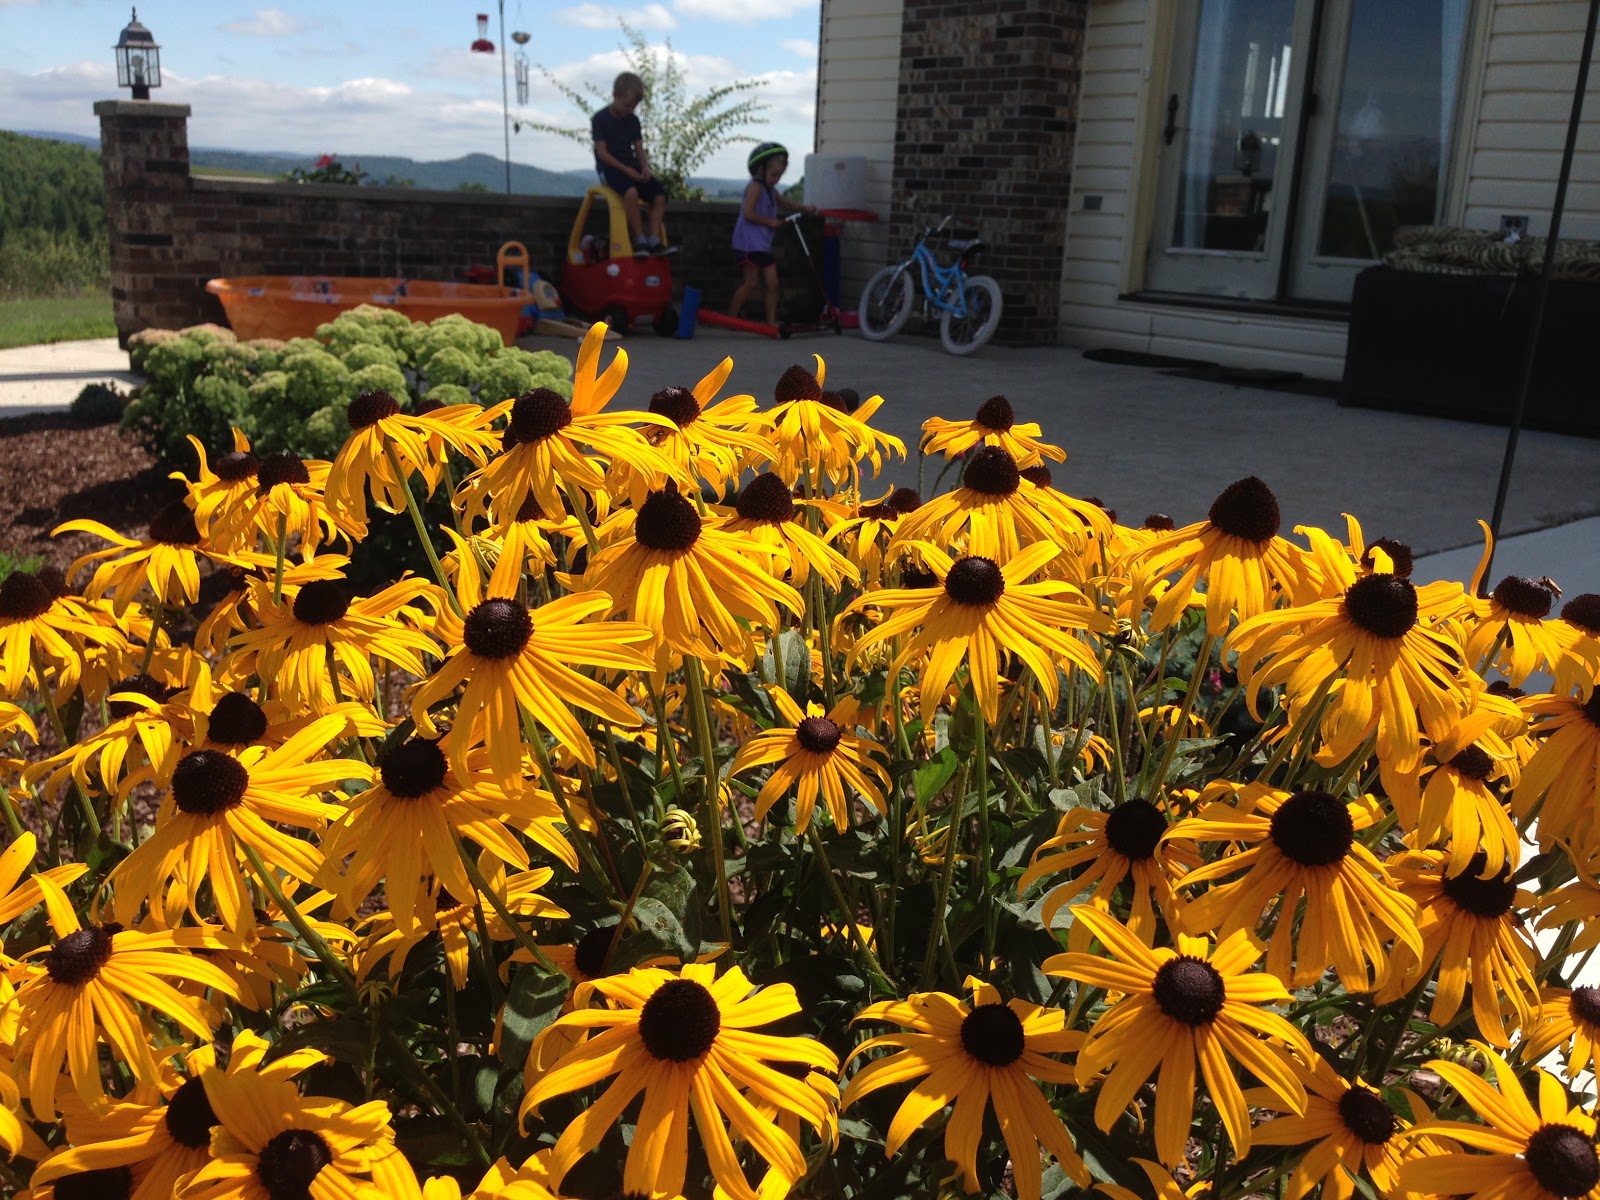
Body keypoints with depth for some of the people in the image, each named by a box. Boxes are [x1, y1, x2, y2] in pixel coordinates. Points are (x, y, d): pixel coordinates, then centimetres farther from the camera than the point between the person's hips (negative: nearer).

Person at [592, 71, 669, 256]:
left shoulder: (633, 121, 12)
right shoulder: (600, 119, -6)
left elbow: (639, 148, 12)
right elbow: (602, 152, -12)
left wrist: (645, 167, -11)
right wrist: (626, 170, -21)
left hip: (632, 167, 7)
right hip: (610, 167, -7)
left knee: (660, 195, -14)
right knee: (631, 192, -37)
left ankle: (654, 241, -14)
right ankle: (639, 241, -29)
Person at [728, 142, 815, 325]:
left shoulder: (770, 190, 16)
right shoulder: (755, 187, -12)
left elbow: (785, 204, 30)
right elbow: (748, 214, -21)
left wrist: (804, 208, 13)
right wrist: (770, 222, -14)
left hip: (763, 245, 9)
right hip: (748, 243, -9)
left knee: (772, 283, 3)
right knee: (750, 283, -7)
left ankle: (771, 322, 5)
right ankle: (730, 318, 3)